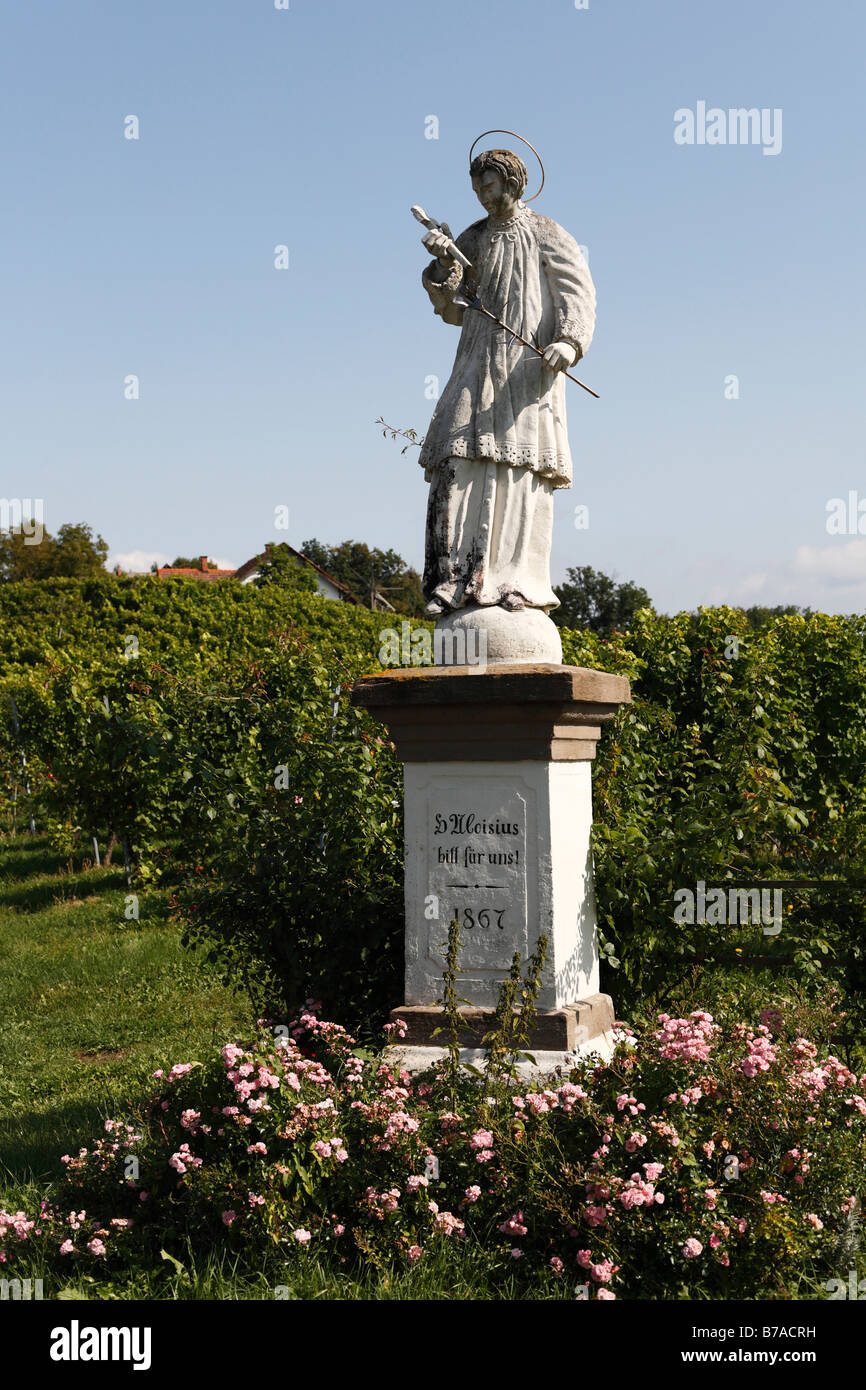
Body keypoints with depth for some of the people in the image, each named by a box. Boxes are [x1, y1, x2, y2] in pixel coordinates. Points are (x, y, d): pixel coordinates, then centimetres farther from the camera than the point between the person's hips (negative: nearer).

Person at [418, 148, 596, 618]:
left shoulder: (548, 237, 7)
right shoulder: (474, 239, 18)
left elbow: (579, 296, -2)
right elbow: (453, 310, 12)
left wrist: (569, 342, -20)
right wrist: (444, 265, -6)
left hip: (530, 368, -3)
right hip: (478, 364, 3)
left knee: (520, 466, -10)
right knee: (459, 460, -10)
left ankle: (516, 579, -9)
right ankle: (453, 578, -12)